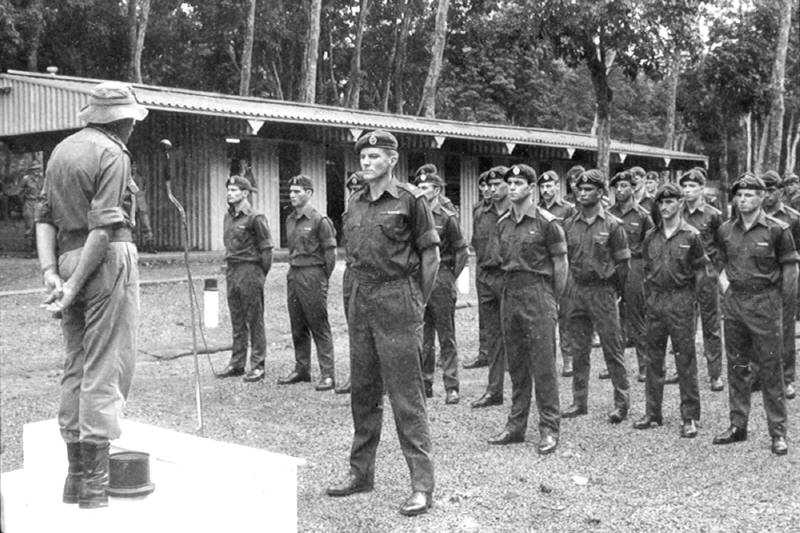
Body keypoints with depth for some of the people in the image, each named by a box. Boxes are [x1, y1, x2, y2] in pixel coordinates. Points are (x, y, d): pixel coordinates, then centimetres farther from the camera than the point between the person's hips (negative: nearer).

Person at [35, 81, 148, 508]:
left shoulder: (62, 150, 16)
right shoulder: (112, 154, -7)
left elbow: (44, 216, 10)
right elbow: (104, 226, -16)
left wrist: (50, 272, 3)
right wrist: (75, 286, -14)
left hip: (67, 258, 8)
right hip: (106, 262, -8)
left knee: (75, 368, 13)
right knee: (106, 369, -4)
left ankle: (75, 477, 19)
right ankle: (95, 485, -2)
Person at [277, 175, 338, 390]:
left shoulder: (319, 221, -9)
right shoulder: (290, 220, 12)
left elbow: (329, 252, -7)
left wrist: (322, 279, -3)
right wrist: (294, 271, 13)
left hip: (312, 274, -7)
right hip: (293, 275, 7)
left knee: (319, 327, -4)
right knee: (297, 327, 11)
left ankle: (327, 374, -1)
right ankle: (302, 369, 21)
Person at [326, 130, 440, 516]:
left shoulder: (410, 200, -6)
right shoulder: (355, 204, 12)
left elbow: (429, 252, -4)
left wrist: (417, 301, -6)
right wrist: (360, 292, 11)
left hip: (397, 300, -7)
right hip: (360, 301, 7)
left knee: (406, 395, -6)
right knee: (362, 392, 13)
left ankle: (422, 485, -1)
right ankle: (360, 472, 25)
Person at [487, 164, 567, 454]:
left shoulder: (547, 223, -7)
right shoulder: (503, 223, 11)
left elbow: (561, 264, -2)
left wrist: (552, 300, 1)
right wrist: (510, 286, 13)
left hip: (537, 292, -6)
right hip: (509, 293, 6)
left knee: (543, 364, -5)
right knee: (515, 363, 11)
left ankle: (549, 428, 2)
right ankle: (516, 425, 18)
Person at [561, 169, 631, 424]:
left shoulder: (613, 225, -5)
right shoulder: (569, 224, 7)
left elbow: (622, 262, -1)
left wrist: (615, 292, 3)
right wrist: (568, 284, 10)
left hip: (602, 291, -4)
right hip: (576, 290, 4)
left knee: (612, 349, 0)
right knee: (578, 350, 10)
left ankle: (621, 402, 9)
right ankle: (579, 401, 19)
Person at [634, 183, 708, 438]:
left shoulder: (691, 236, -5)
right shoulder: (650, 236, 8)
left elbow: (700, 269, 1)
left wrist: (686, 294, 0)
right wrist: (653, 292, 12)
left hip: (681, 301, -4)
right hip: (655, 300, 4)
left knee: (685, 360, -1)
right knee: (653, 359, 9)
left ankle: (690, 417, 6)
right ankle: (652, 413, 19)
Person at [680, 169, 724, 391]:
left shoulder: (713, 215, -4)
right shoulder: (677, 214, 7)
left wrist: (716, 269, -4)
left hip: (706, 275, -4)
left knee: (711, 327, 2)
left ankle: (715, 375, 7)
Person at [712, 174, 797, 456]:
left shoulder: (777, 230, -7)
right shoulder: (725, 230, 6)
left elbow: (790, 268, -2)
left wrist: (777, 302, -1)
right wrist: (725, 283, 6)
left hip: (764, 303, -4)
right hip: (733, 303, 5)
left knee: (770, 369, -1)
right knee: (736, 367, 11)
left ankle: (778, 432, 7)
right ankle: (737, 426, 21)